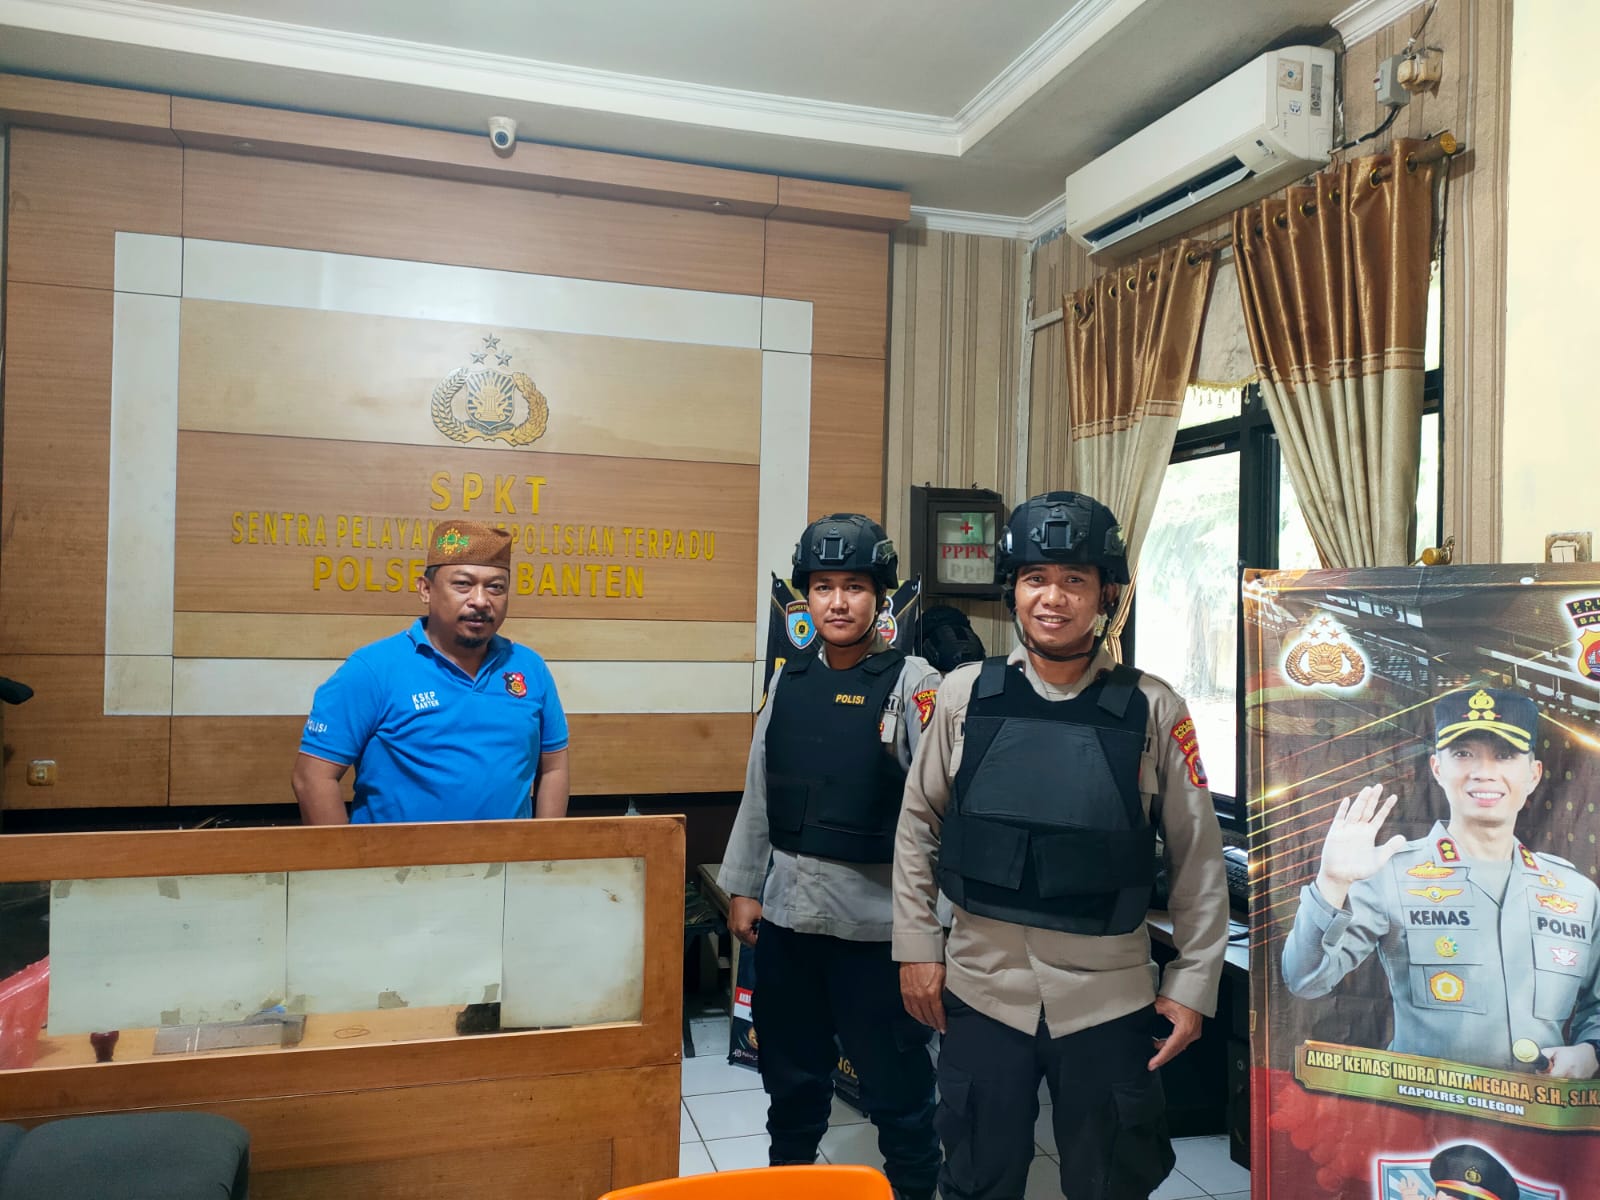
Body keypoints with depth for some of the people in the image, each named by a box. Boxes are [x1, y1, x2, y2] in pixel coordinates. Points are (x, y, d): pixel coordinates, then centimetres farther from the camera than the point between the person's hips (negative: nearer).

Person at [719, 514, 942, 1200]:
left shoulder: (912, 684, -9)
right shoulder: (789, 682, 7)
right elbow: (758, 793, 12)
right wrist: (743, 888, 11)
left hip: (874, 916, -5)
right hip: (786, 910, 5)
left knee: (895, 1080, 8)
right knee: (790, 1071, 21)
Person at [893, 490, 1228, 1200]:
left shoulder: (1154, 711, -6)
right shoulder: (964, 694, -3)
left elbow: (1198, 857, 0)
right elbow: (918, 826, 6)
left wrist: (1193, 984, 0)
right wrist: (917, 947, 3)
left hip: (1109, 996, -1)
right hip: (981, 984, 1)